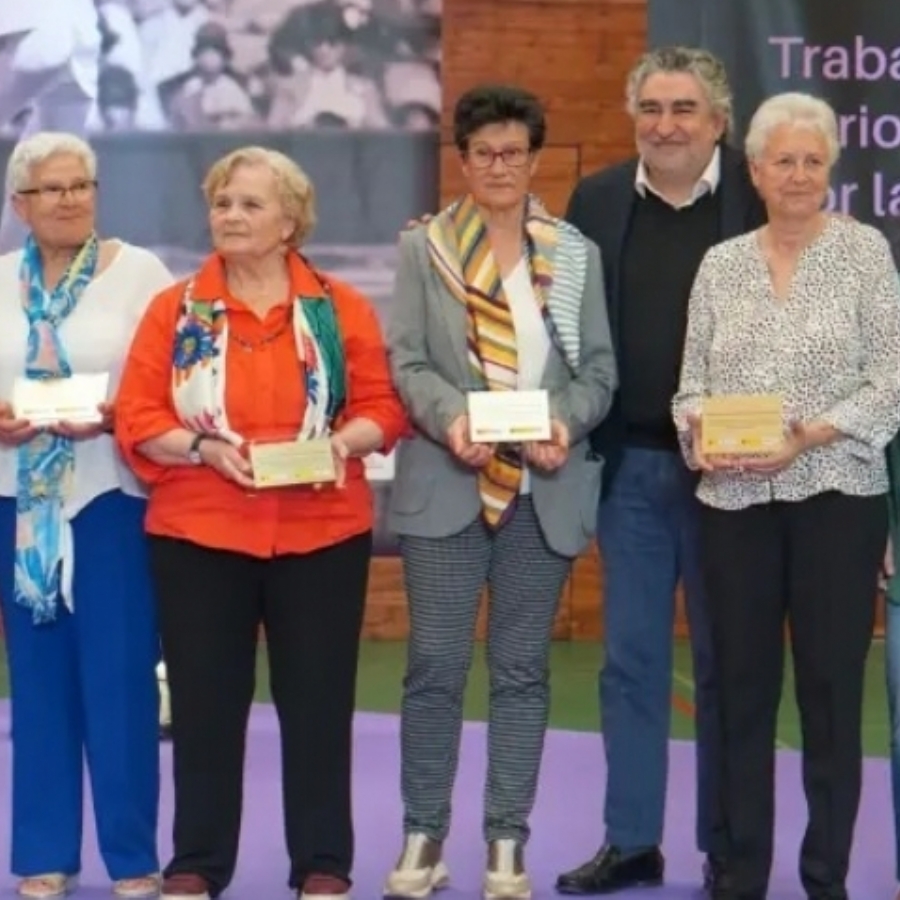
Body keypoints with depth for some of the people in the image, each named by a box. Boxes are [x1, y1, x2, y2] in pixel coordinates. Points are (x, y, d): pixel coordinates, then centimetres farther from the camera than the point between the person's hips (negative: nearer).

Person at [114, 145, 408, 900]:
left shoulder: (341, 308, 5)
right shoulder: (175, 310, 5)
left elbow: (383, 406, 4)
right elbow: (137, 417, 0)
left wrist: (345, 441, -16)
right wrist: (203, 449, -16)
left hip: (322, 534, 0)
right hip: (199, 532, 0)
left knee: (318, 699, 4)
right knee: (205, 700, 5)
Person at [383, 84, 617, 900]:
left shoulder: (577, 254, 9)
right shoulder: (423, 247, 5)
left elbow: (599, 368, 6)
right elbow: (405, 362, -1)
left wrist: (566, 423, -14)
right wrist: (450, 419, -20)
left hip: (544, 487, 1)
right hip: (446, 483, -1)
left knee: (522, 667, 6)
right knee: (435, 663, 0)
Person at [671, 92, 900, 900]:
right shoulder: (720, 264, 10)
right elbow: (692, 381, 10)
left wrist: (810, 436, -17)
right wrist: (700, 432, -11)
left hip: (835, 498, -3)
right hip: (734, 501, 3)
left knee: (831, 691, 1)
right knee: (742, 691, 6)